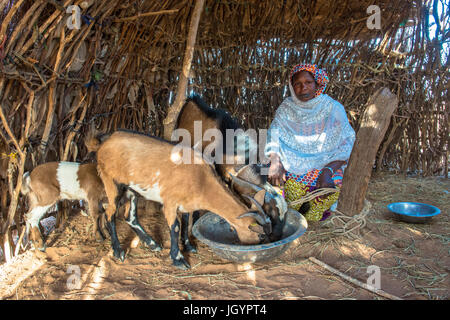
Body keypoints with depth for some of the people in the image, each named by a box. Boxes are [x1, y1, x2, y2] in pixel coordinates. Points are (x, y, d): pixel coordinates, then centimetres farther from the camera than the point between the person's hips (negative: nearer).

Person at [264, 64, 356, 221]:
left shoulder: (334, 109, 0)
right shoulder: (286, 108, 6)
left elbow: (346, 145, -5)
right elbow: (274, 135, -4)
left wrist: (328, 171, -22)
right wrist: (275, 162, -25)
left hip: (323, 165, 0)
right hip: (291, 165, 1)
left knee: (332, 187, -31)